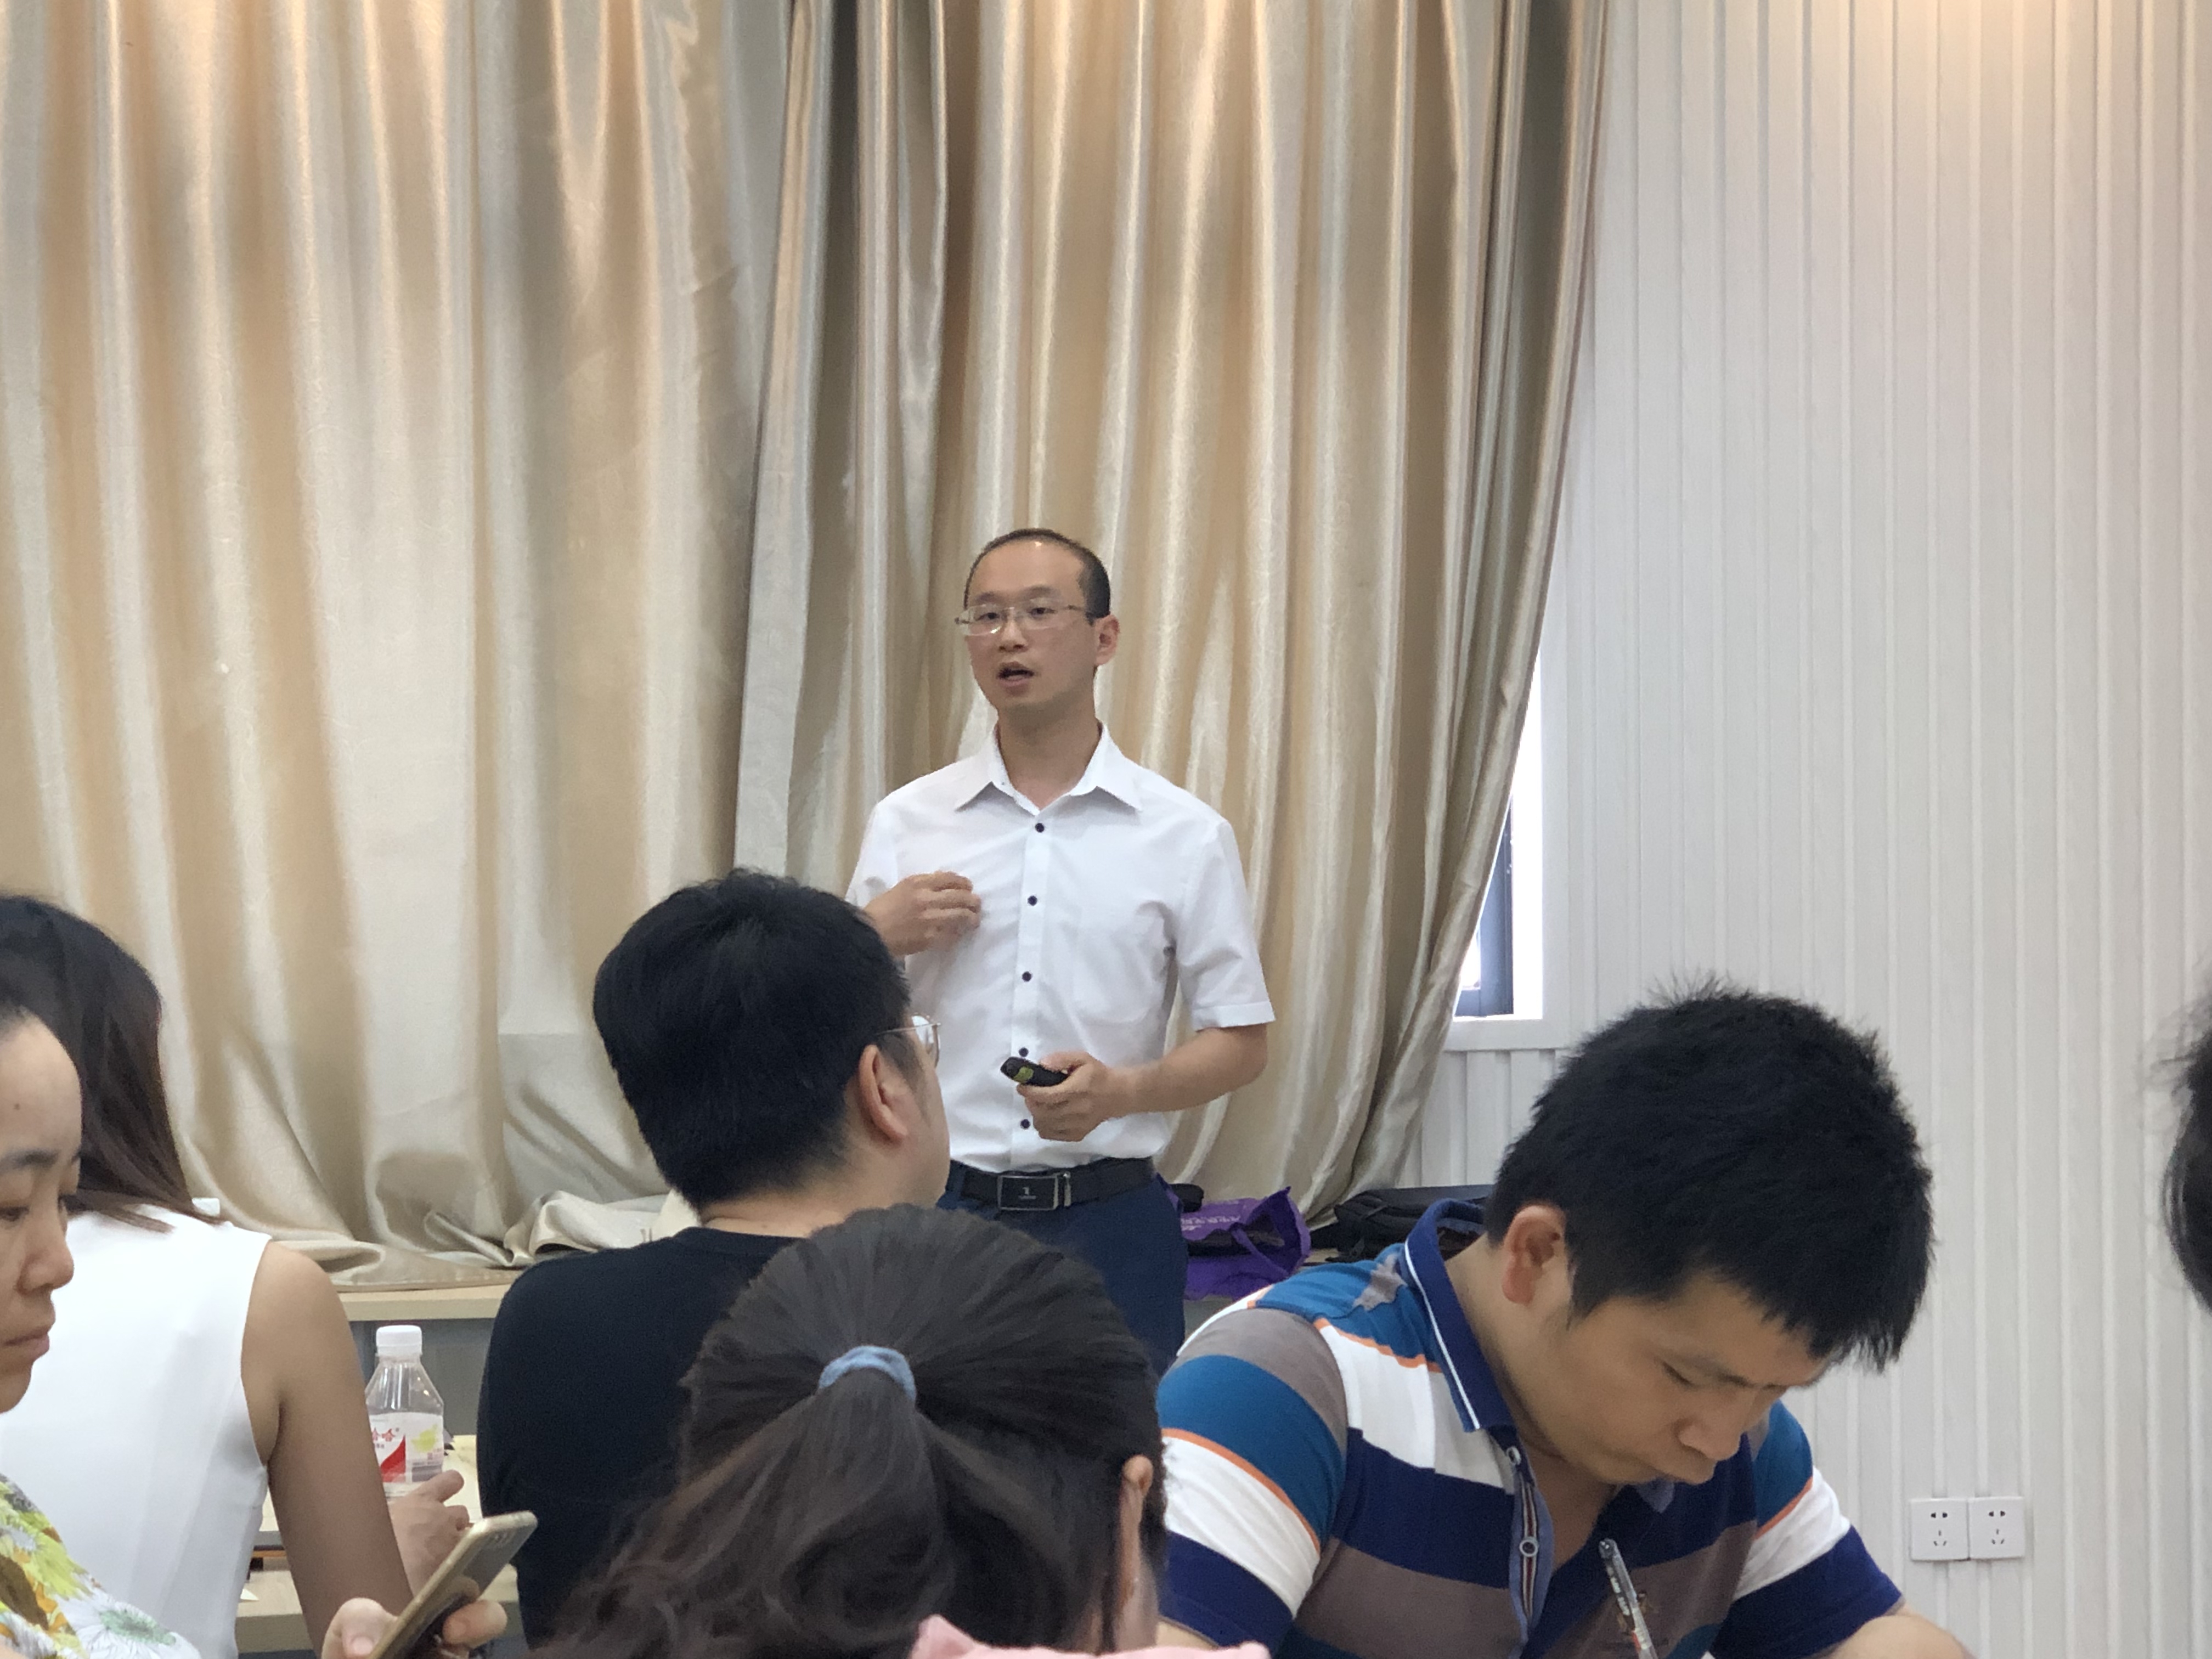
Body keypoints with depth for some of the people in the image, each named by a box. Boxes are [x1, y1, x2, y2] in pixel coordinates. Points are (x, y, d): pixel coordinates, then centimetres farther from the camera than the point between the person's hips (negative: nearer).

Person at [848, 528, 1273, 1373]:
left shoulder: (1185, 834, 3)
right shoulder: (904, 824, 8)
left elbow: (1241, 1040, 4)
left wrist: (1121, 1090, -14)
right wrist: (876, 934, -8)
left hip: (1110, 1217, -1)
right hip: (940, 1208, 1)